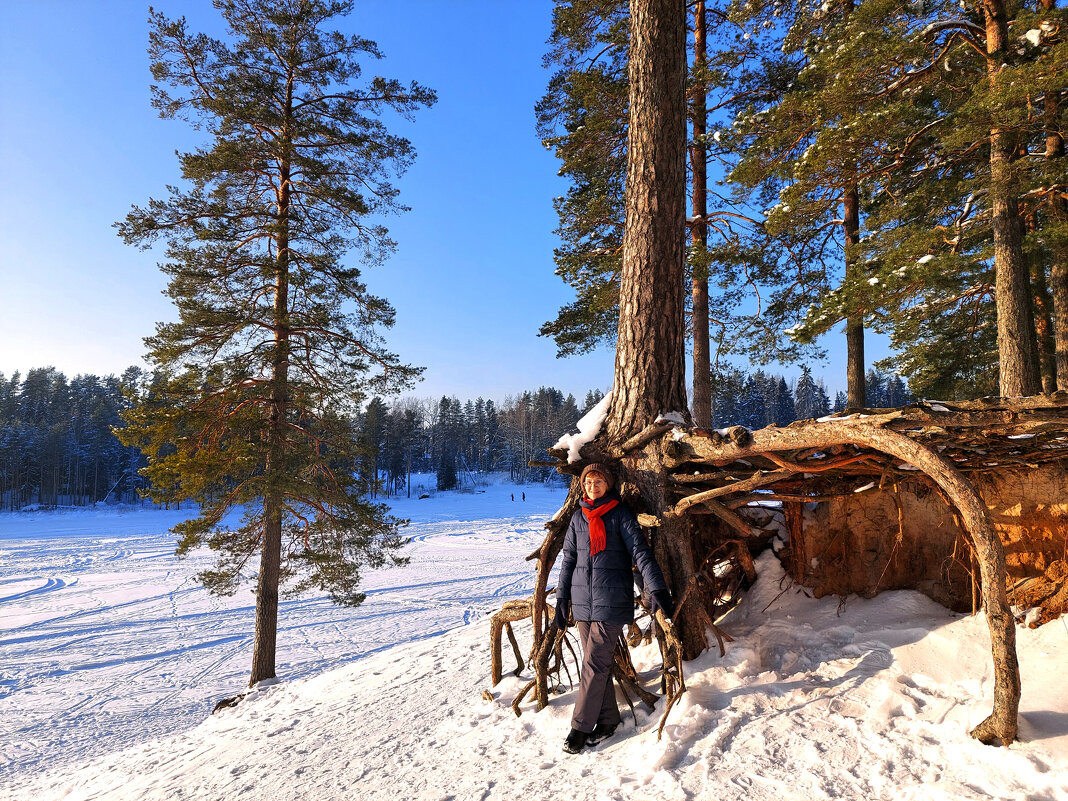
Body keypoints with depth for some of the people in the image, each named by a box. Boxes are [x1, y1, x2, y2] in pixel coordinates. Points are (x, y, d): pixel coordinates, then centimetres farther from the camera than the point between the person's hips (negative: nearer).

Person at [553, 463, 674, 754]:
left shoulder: (620, 515, -4)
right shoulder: (578, 517, 10)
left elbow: (640, 552, -12)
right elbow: (568, 559, 15)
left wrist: (656, 589, -23)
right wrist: (561, 599, 12)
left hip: (611, 600, -5)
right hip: (583, 600, 5)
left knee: (594, 663, -5)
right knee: (596, 662, 10)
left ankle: (580, 727, 6)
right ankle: (608, 719, 24)